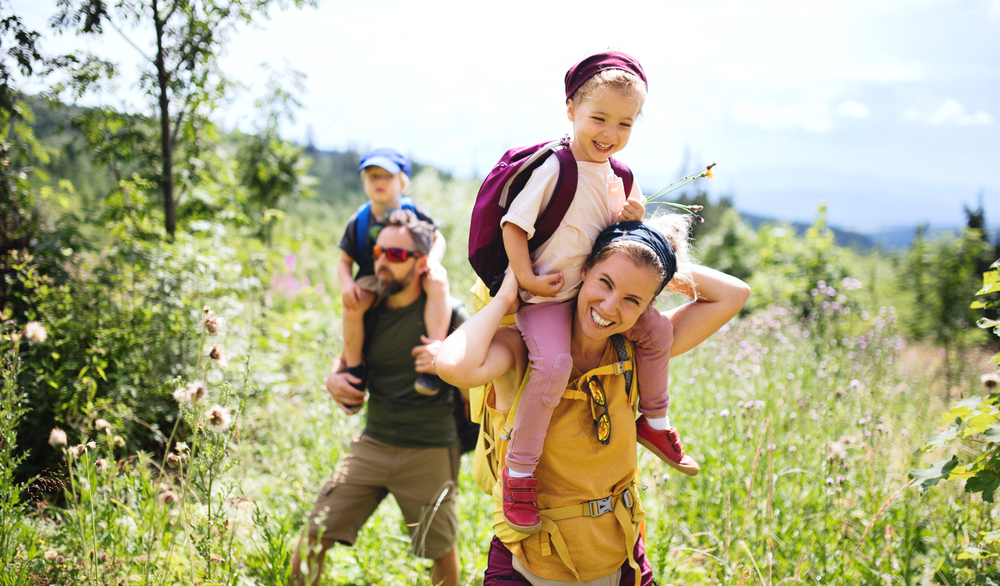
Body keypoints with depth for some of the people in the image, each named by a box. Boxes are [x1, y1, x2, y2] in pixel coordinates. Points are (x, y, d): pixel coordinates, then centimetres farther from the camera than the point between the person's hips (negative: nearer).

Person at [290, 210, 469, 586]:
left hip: (429, 453, -3)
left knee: (442, 551, 12)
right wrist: (334, 378, -2)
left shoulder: (447, 313, -9)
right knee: (313, 539, -3)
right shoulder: (369, 311, 5)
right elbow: (347, 358, 21)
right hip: (371, 446, 4)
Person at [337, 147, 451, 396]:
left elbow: (438, 239, 8)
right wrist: (347, 283, -17)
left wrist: (433, 260, -15)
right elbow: (344, 261, 5)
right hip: (373, 278, 1)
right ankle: (354, 369, -8)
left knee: (438, 284, -34)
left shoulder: (414, 211, -2)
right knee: (352, 304, -32)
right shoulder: (358, 221, -1)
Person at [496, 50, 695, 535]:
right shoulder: (554, 169, -17)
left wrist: (634, 216, -3)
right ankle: (519, 468, -15)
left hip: (596, 288, 8)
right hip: (545, 295, -8)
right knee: (553, 364, -30)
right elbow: (513, 223, -15)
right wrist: (525, 278, -20)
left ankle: (654, 422, 26)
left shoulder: (616, 175, 8)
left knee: (656, 329, 5)